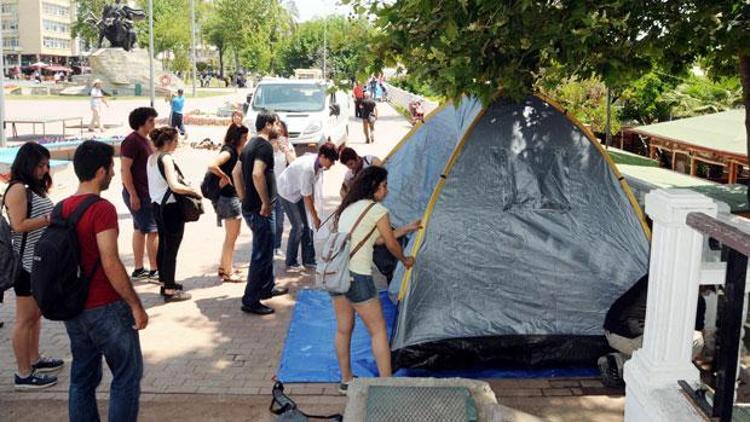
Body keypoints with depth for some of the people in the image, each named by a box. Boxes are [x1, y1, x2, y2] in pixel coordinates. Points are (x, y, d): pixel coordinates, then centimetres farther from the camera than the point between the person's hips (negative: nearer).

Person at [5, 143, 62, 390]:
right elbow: (19, 225, -22)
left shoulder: (34, 189, 14)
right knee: (25, 318, -2)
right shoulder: (17, 189, -14)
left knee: (36, 314, 19)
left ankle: (34, 359, 33)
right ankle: (23, 375, 6)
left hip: (40, 262, 9)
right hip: (26, 264, -9)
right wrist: (52, 218, -22)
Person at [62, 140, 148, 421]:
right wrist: (136, 305, -15)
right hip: (105, 308, -8)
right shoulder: (102, 209, -18)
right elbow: (111, 264, -22)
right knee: (127, 376, 6)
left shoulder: (62, 208, 6)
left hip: (74, 308, 8)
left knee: (82, 377, 15)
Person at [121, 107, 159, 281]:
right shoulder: (132, 141, -15)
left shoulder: (145, 140, 15)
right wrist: (133, 195, -21)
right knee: (153, 230, -8)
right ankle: (155, 271, -2)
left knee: (140, 229, 12)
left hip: (146, 193, 10)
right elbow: (125, 170, -19)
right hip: (137, 194, -10)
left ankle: (138, 269, 19)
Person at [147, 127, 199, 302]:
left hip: (157, 205, 9)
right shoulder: (166, 158, -18)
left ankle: (164, 282, 29)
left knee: (163, 245, 18)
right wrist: (194, 191, -13)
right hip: (171, 207, -9)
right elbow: (175, 186, -27)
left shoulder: (151, 158, 10)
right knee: (171, 249, -2)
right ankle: (170, 290, 4)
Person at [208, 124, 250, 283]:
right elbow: (212, 166, -32)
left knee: (231, 235, 21)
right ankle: (227, 273, 10)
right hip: (229, 197, -10)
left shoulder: (235, 151, 10)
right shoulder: (228, 151, -17)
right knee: (231, 237, 0)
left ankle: (223, 268, 31)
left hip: (234, 197, 10)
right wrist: (224, 176, -20)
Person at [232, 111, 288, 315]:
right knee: (261, 256, -2)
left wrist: (244, 198, 19)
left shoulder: (251, 145, 14)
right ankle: (251, 301, 4)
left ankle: (267, 288, 37)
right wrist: (266, 202, -23)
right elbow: (257, 174, -31)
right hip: (261, 210, -10)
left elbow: (236, 172, 20)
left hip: (249, 207, 10)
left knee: (264, 251, 23)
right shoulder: (264, 146, -16)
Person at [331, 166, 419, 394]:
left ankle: (346, 380, 30)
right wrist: (405, 260, 26)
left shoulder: (347, 208, 18)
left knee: (343, 329, 18)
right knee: (378, 331, 4)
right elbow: (391, 245, 6)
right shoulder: (378, 210, -5)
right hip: (357, 276, -8)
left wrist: (406, 229, 33)